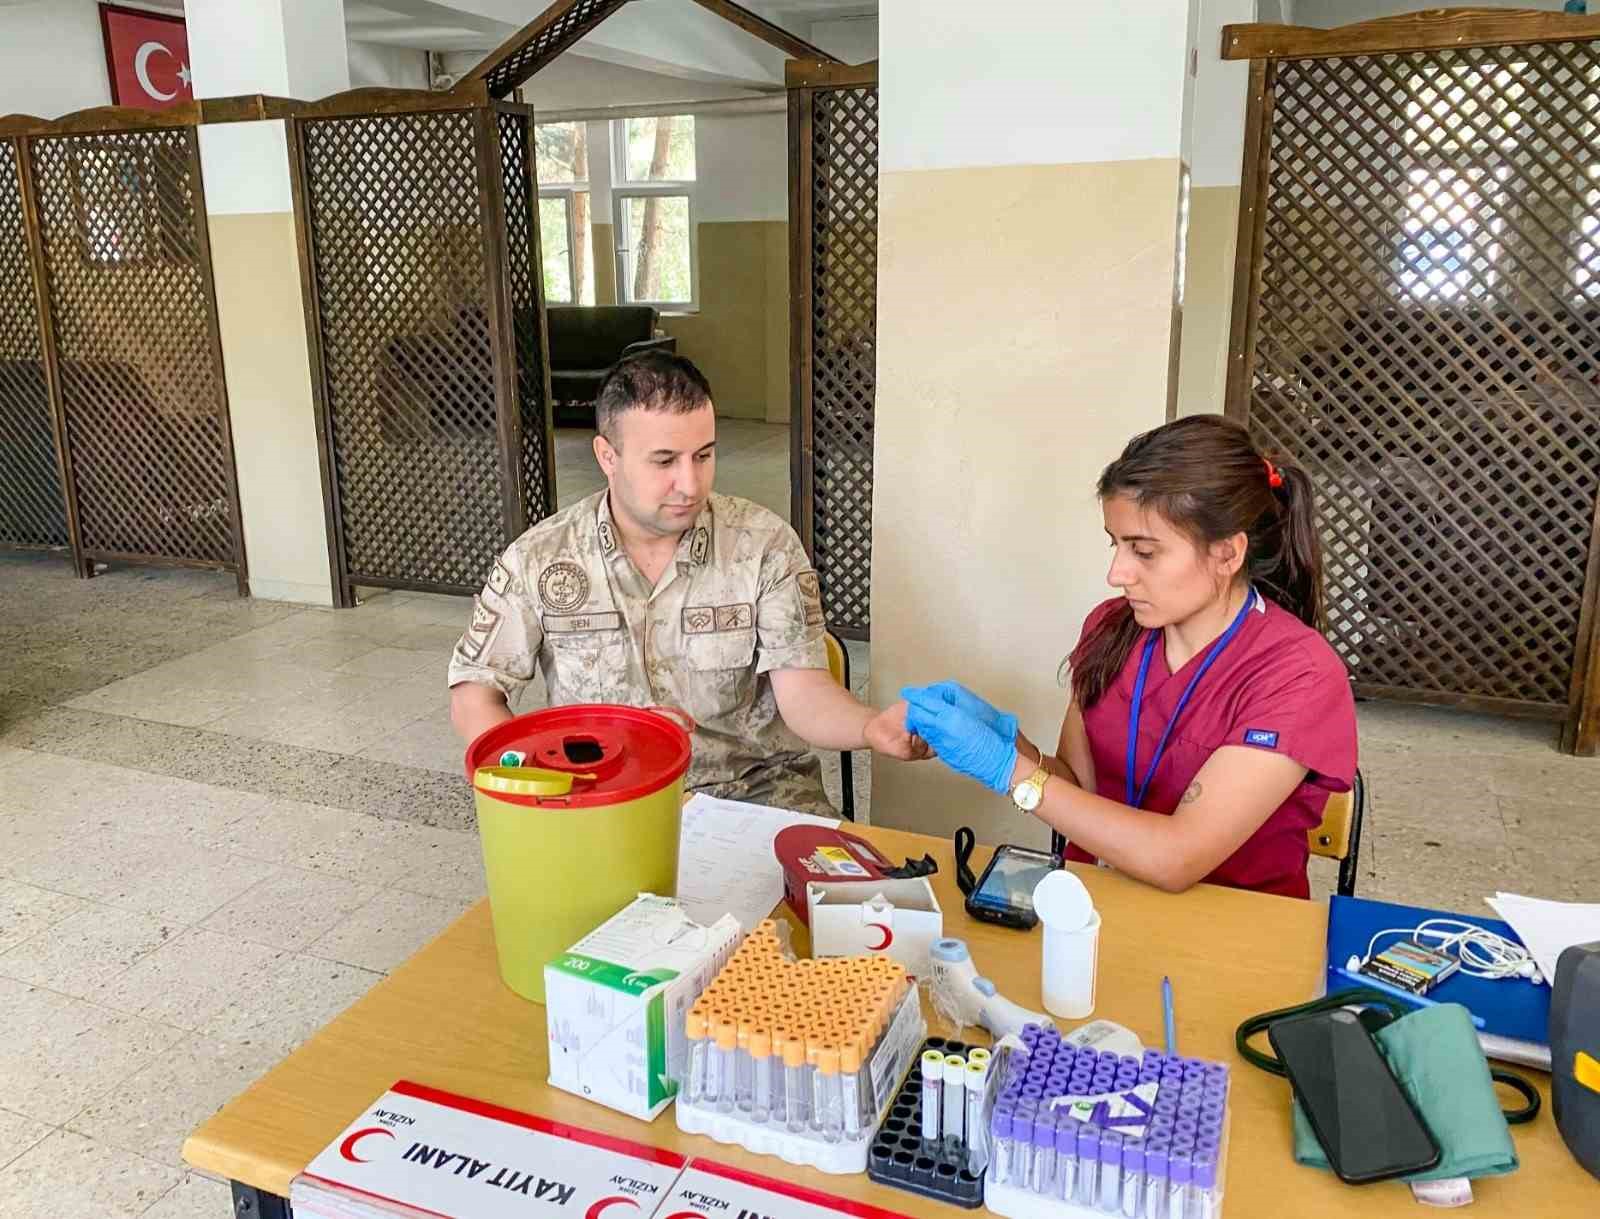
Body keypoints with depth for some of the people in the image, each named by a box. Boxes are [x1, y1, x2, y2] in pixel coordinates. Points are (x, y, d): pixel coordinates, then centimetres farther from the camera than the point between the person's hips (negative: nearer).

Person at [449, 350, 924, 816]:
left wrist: (871, 727, -33)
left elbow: (800, 688, -10)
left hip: (756, 787, -1)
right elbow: (474, 694, 1)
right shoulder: (537, 559, -4)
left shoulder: (765, 545, -6)